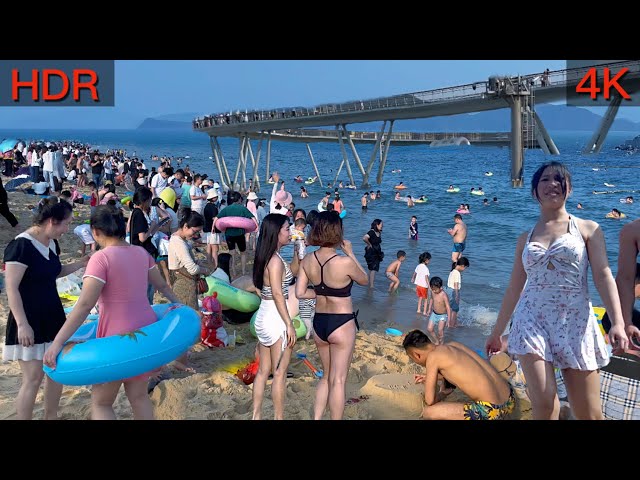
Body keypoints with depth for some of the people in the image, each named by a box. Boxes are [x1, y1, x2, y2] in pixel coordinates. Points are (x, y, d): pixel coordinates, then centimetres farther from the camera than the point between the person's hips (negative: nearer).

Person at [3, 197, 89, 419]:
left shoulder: (52, 243, 5)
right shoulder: (21, 245, -19)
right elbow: (11, 289, -20)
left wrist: (80, 264, 8)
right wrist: (22, 324, -23)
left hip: (53, 316, 8)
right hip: (29, 321, -8)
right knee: (33, 378, -4)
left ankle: (51, 417, 29)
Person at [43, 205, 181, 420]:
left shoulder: (101, 258, -16)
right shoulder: (141, 252, 4)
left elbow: (84, 305, -22)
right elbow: (162, 286, 15)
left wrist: (57, 343, -20)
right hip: (146, 330, 7)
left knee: (101, 402, 10)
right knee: (139, 396, 20)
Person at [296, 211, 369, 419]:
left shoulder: (307, 261, -6)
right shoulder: (345, 262, -21)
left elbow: (300, 292, -1)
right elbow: (364, 280, -2)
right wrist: (350, 253, 1)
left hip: (319, 323, 6)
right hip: (341, 325, -6)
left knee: (326, 376, 23)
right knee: (338, 380, 8)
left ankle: (317, 418, 26)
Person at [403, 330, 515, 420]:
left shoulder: (432, 356, -8)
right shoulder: (453, 345, 14)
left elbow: (430, 400, -6)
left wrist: (443, 393, 15)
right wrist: (430, 377, 39)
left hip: (491, 411, -9)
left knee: (428, 412, -3)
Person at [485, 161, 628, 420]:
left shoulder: (588, 229, 8)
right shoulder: (525, 238, 14)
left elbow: (603, 275, -3)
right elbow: (514, 288, 17)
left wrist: (618, 322, -18)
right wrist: (497, 332, 19)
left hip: (575, 320, -1)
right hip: (533, 320, 1)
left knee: (589, 413, 0)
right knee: (543, 404, -14)